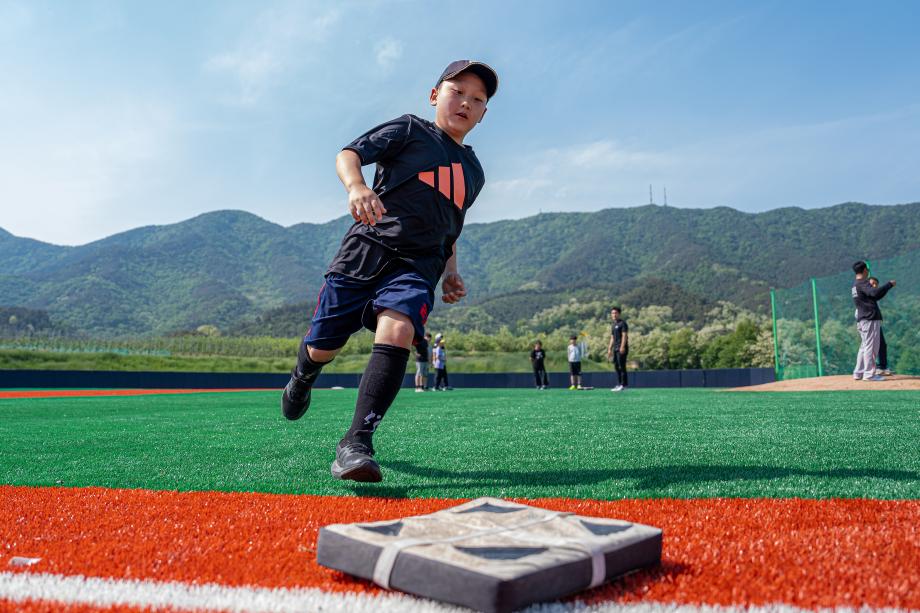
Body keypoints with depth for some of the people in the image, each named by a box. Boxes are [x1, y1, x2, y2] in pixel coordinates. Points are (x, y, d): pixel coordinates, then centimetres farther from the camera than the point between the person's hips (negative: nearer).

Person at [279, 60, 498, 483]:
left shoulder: (474, 171, 24)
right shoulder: (410, 130, 10)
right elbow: (348, 154, -1)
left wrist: (450, 272, 18)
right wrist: (357, 186, -24)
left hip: (418, 264, 2)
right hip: (366, 249, -2)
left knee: (398, 331, -28)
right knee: (322, 347, 2)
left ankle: (357, 441, -30)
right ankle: (302, 378, 40)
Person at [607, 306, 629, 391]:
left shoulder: (622, 323, -4)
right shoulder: (613, 325, 21)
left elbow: (624, 335, -12)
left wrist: (622, 347, -21)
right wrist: (609, 349, 19)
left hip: (622, 348, -9)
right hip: (615, 348, 9)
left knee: (622, 366, -10)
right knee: (616, 367, 9)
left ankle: (624, 384, -9)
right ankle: (619, 384, 13)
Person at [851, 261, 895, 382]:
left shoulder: (854, 286, 18)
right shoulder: (863, 283, -10)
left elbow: (875, 296, 20)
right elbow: (875, 292, -30)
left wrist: (887, 287, 14)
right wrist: (890, 284, -19)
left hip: (861, 320, 9)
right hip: (870, 319, -9)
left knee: (864, 347, 14)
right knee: (871, 347, -7)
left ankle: (858, 373, 14)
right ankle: (869, 374, -6)